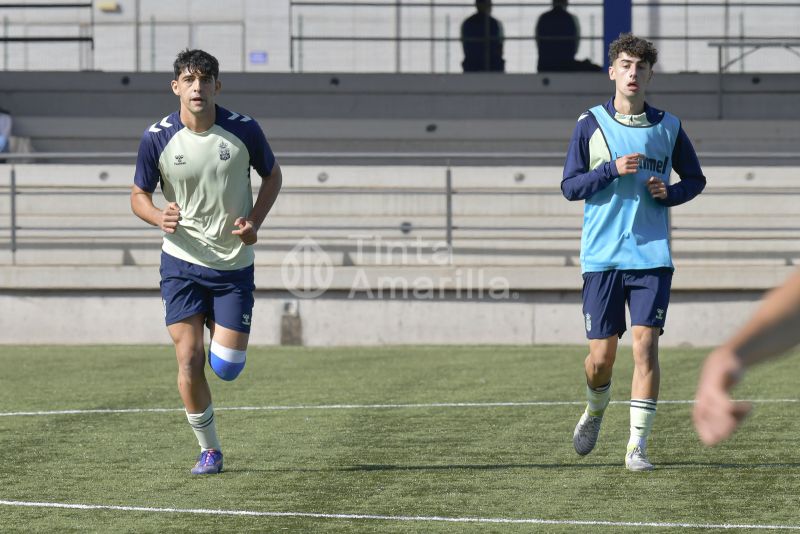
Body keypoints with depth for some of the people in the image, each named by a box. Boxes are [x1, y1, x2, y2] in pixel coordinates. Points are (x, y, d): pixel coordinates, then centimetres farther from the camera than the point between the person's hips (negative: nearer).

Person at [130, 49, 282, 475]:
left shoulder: (243, 130, -8)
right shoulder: (157, 138, -9)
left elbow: (272, 175, 9)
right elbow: (139, 195, 2)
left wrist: (254, 221, -8)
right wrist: (159, 217, -21)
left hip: (234, 265, 0)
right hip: (181, 263, 0)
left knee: (226, 367, -2)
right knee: (189, 360, -10)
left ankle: (222, 336, 37)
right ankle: (208, 449, 9)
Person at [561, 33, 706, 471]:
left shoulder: (667, 127, 6)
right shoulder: (590, 125, 2)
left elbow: (695, 178, 17)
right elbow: (570, 186, 0)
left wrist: (670, 193, -4)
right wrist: (613, 169, -15)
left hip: (652, 255, 0)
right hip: (602, 255, 0)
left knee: (645, 344, -11)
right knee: (602, 353, 2)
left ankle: (636, 446, -8)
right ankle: (594, 411, 35)